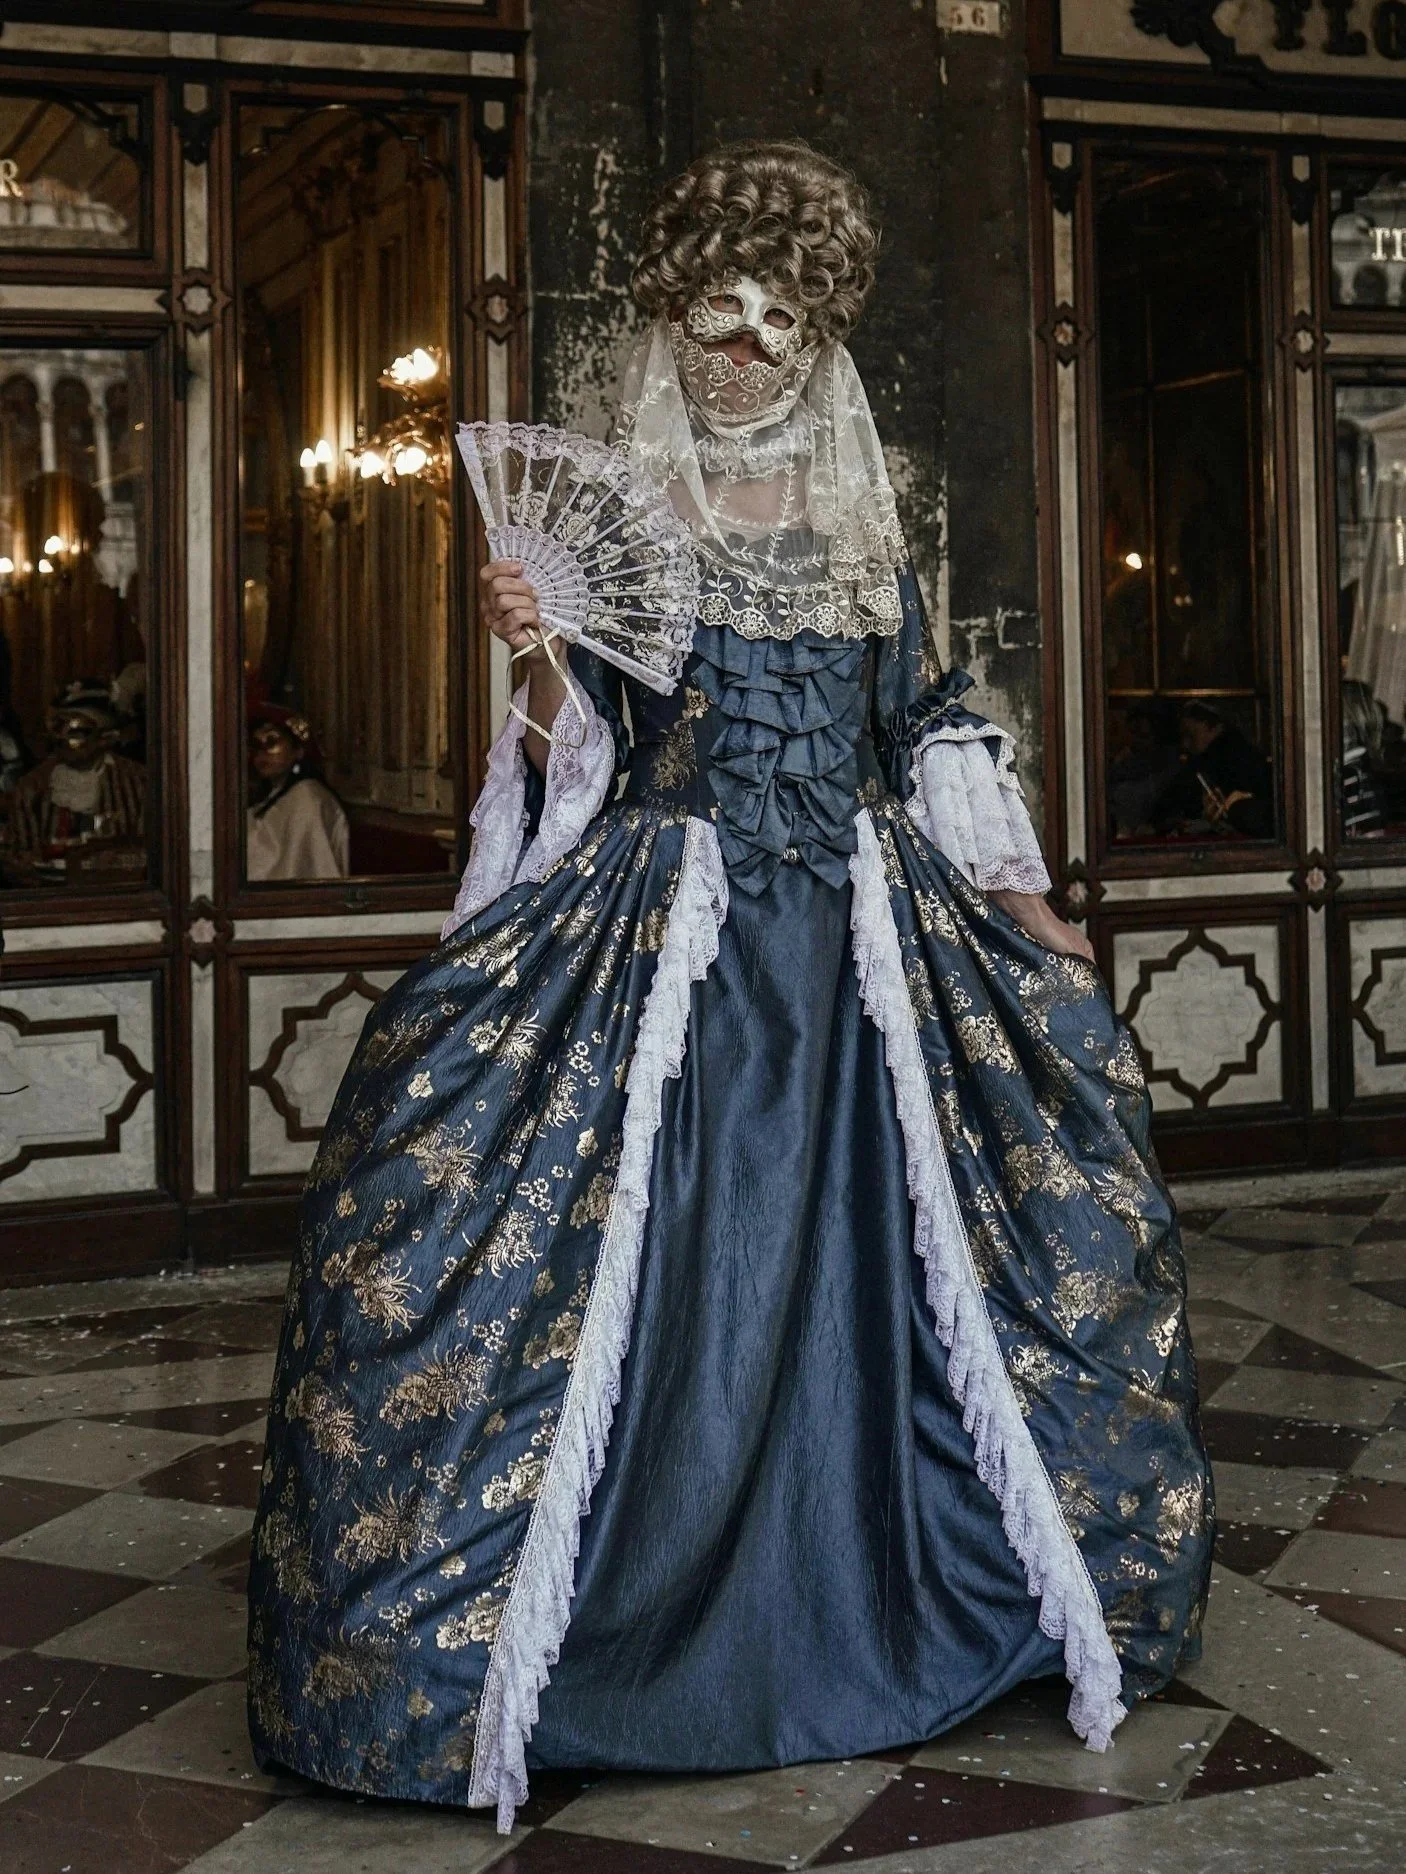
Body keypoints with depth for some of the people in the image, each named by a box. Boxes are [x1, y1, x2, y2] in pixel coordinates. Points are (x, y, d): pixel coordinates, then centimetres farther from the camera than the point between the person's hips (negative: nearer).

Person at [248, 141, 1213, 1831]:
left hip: (864, 940, 4)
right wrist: (536, 665, -21)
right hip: (665, 931, -3)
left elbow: (928, 725, 15)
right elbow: (585, 751, -1)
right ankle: (636, 1616, 3)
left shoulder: (862, 520, 13)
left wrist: (1020, 896, 9)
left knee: (857, 1270, 4)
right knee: (667, 1284, -9)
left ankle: (859, 1609, 20)